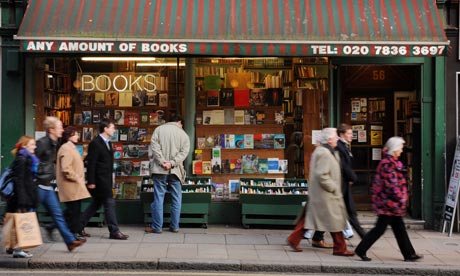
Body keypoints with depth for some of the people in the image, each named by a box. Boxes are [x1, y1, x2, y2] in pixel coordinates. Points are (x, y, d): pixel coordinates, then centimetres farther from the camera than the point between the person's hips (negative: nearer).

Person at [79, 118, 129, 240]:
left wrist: (111, 178, 18)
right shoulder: (95, 143, -15)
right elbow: (91, 164, -17)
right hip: (99, 179, -10)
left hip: (106, 179, 10)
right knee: (109, 203, -6)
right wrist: (91, 182, -18)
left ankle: (79, 226, 23)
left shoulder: (107, 142, 13)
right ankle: (114, 231, 1)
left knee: (96, 203, 14)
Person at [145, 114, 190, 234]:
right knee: (176, 198, 9)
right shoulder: (183, 134, 8)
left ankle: (157, 227, 5)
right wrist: (172, 163, -12)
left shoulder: (159, 129, 6)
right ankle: (174, 226, 13)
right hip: (175, 170, 1)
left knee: (158, 198, 2)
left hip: (160, 169, 0)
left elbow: (154, 146, -6)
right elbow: (184, 152, -4)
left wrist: (162, 161, -10)